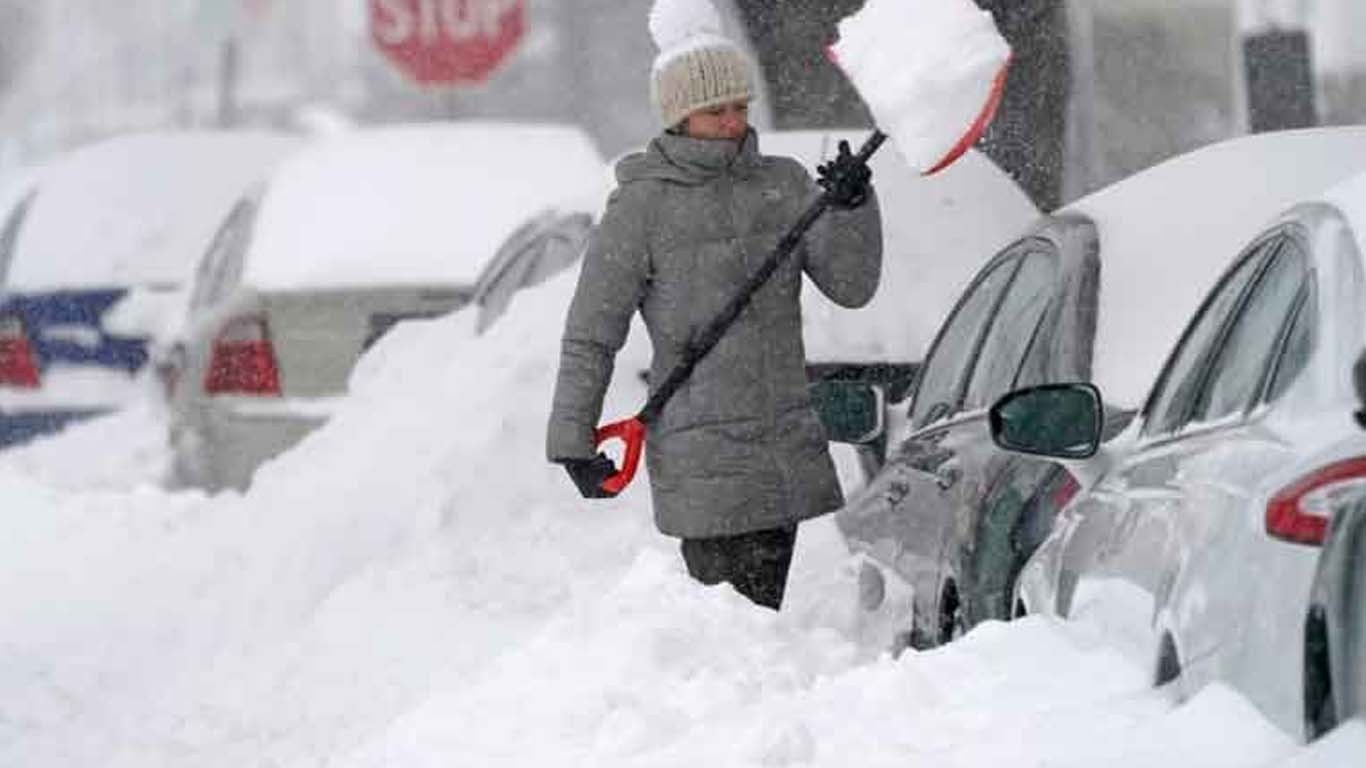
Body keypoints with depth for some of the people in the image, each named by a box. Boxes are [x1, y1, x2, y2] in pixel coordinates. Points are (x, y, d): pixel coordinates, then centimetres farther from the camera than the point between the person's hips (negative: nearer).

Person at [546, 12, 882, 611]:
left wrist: (852, 206, -14)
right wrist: (572, 441, -5)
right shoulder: (642, 206, -5)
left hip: (787, 451, 5)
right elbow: (590, 335, -1)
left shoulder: (783, 183, 8)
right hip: (700, 462, -5)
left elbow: (851, 285, 3)